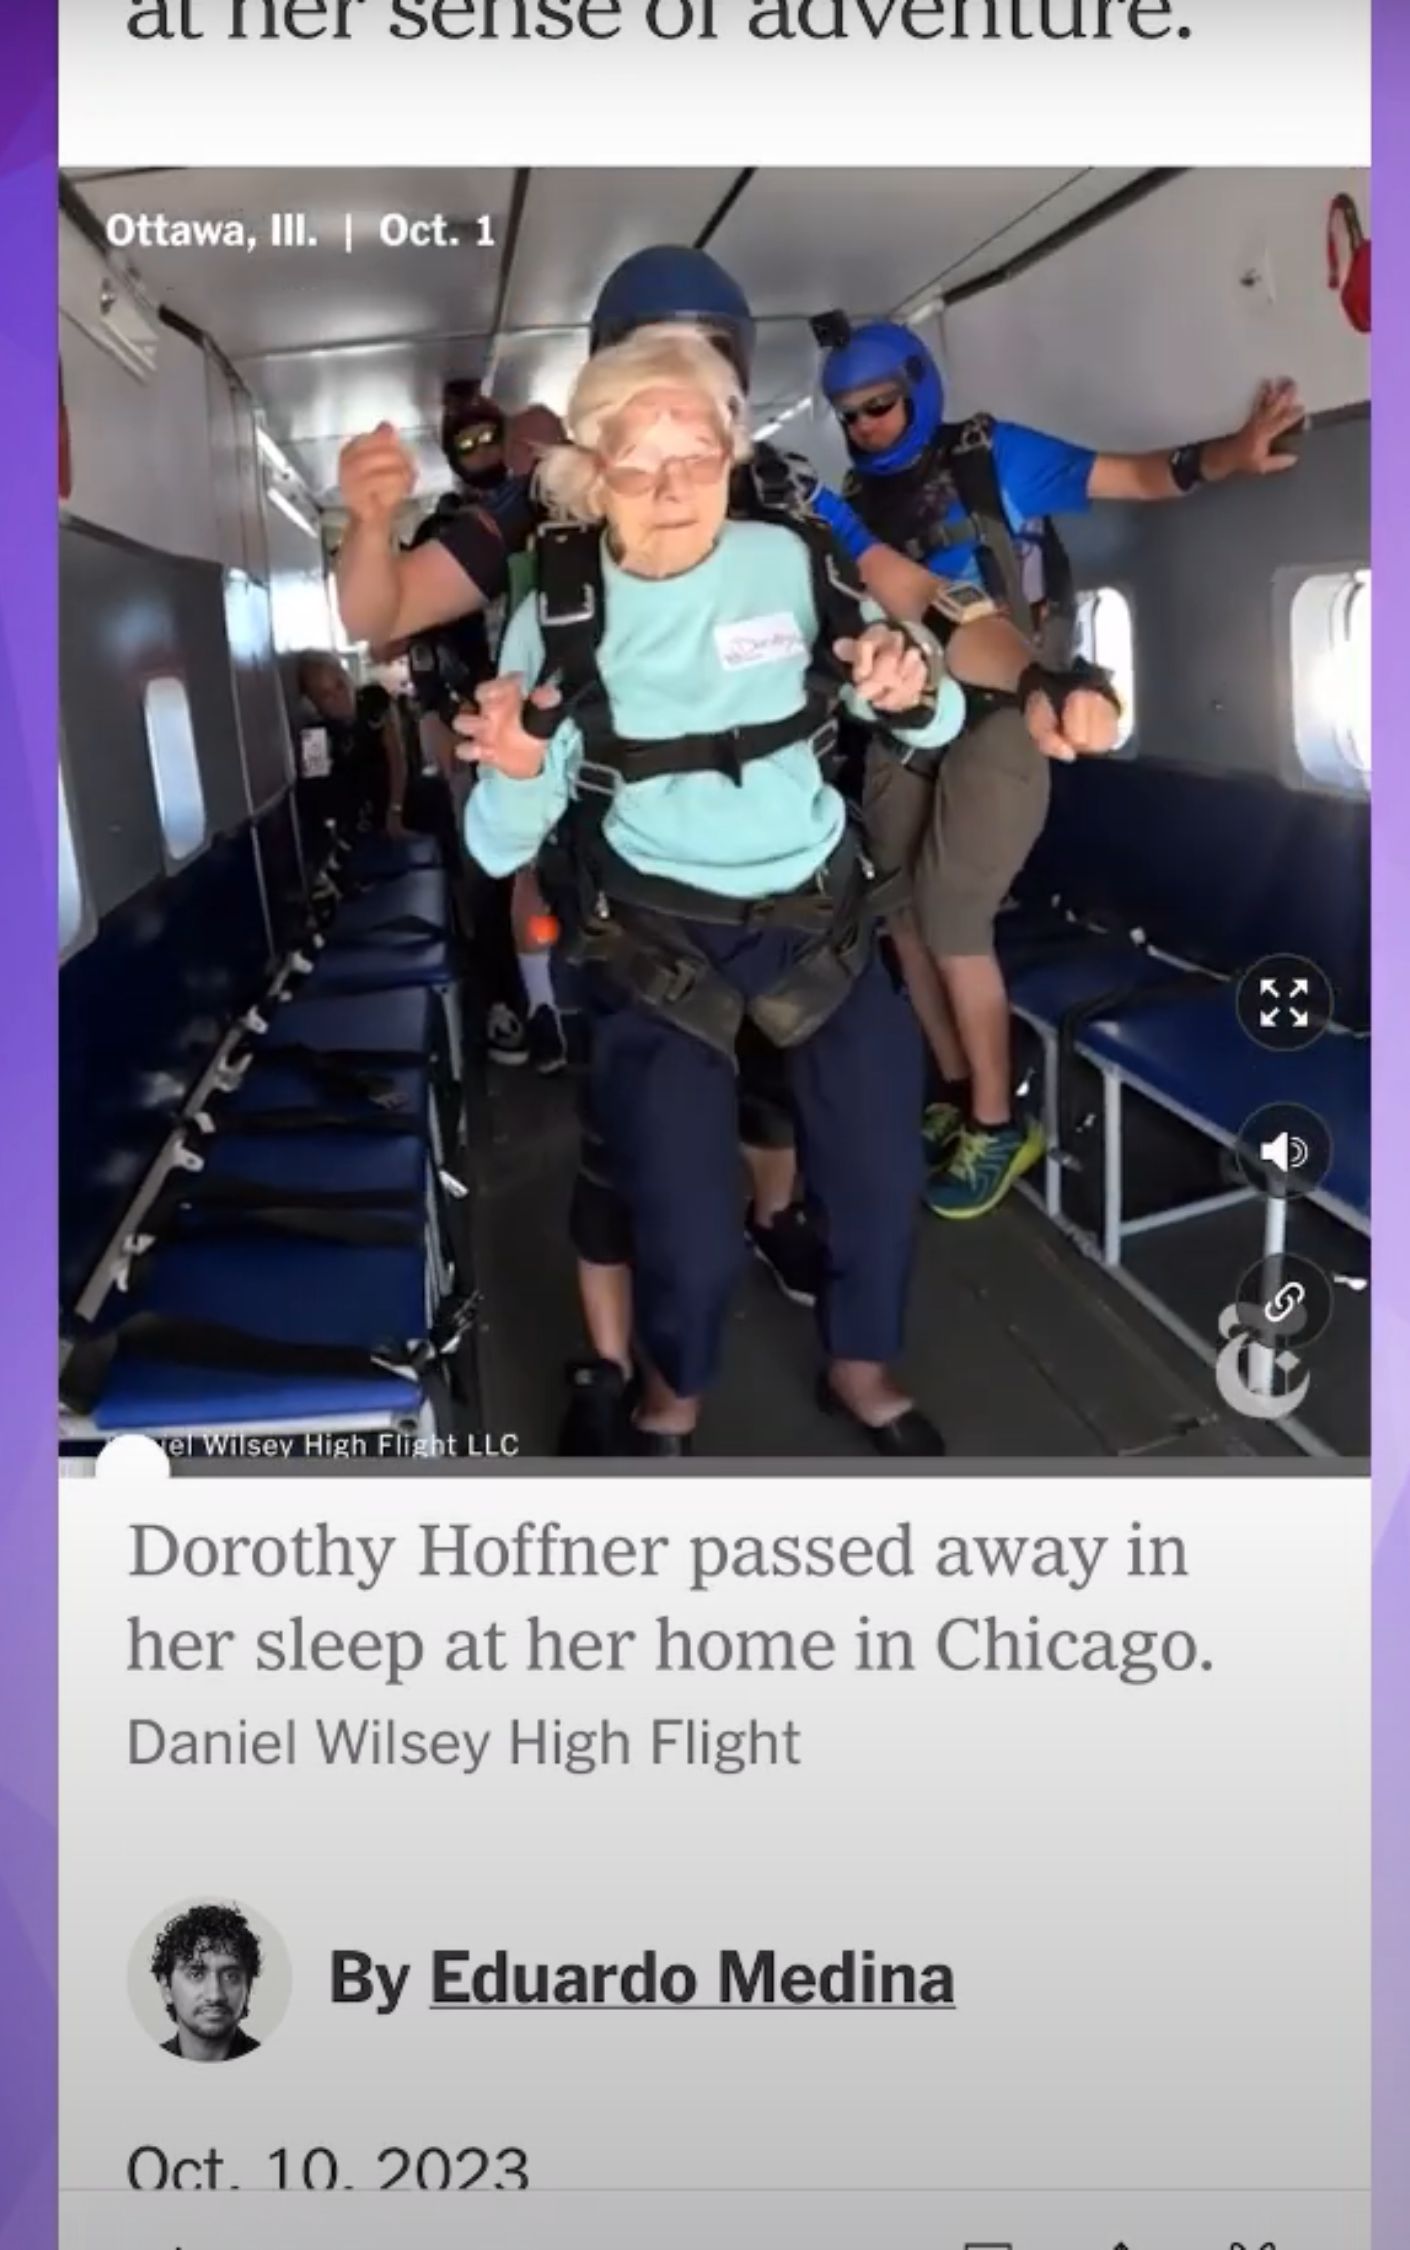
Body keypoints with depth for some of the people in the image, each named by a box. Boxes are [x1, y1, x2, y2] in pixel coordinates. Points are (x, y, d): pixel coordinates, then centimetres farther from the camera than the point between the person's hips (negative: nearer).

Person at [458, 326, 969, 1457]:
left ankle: (862, 1368, 39)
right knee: (691, 1235, -6)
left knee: (882, 1178, 8)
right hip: (658, 938, -2)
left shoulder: (794, 563, -6)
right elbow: (500, 850, -10)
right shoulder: (559, 617, -10)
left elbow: (935, 729, 3)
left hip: (820, 911, 2)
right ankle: (673, 1396, 28)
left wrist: (912, 695, -20)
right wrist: (516, 776, -32)